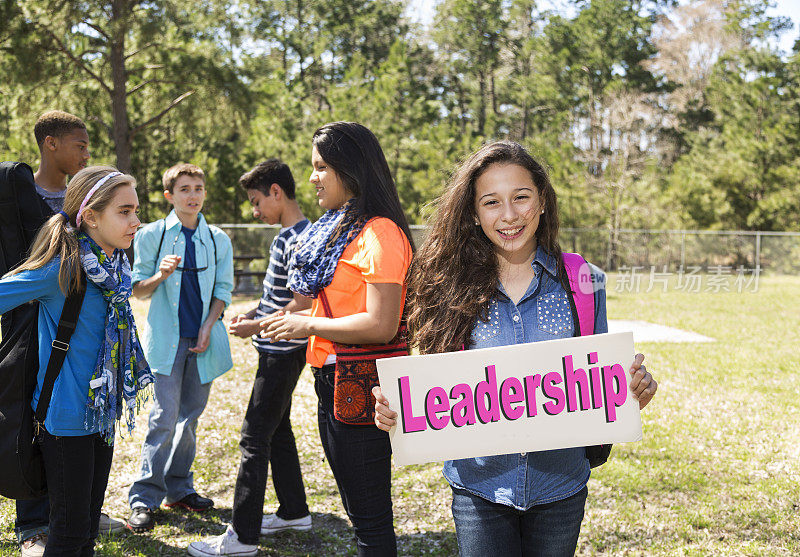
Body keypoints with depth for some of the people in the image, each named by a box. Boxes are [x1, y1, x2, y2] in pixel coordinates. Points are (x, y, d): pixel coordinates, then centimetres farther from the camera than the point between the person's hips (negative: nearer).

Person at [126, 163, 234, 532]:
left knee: (191, 414, 9)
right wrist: (161, 275, -18)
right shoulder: (151, 235, 1)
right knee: (165, 417, -10)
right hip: (166, 338, -3)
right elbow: (138, 290, 3)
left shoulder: (218, 240, 8)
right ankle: (144, 499, -4)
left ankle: (179, 488, 22)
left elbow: (223, 290, 10)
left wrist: (208, 327, -4)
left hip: (203, 338, 3)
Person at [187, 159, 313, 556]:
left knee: (255, 437, -7)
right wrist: (253, 313, 9)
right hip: (278, 350, 10)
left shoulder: (298, 240, -19)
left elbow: (301, 306, -23)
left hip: (284, 352, -10)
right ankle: (293, 512, 31)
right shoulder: (287, 236, 12)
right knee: (277, 429, 18)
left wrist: (256, 326, -15)